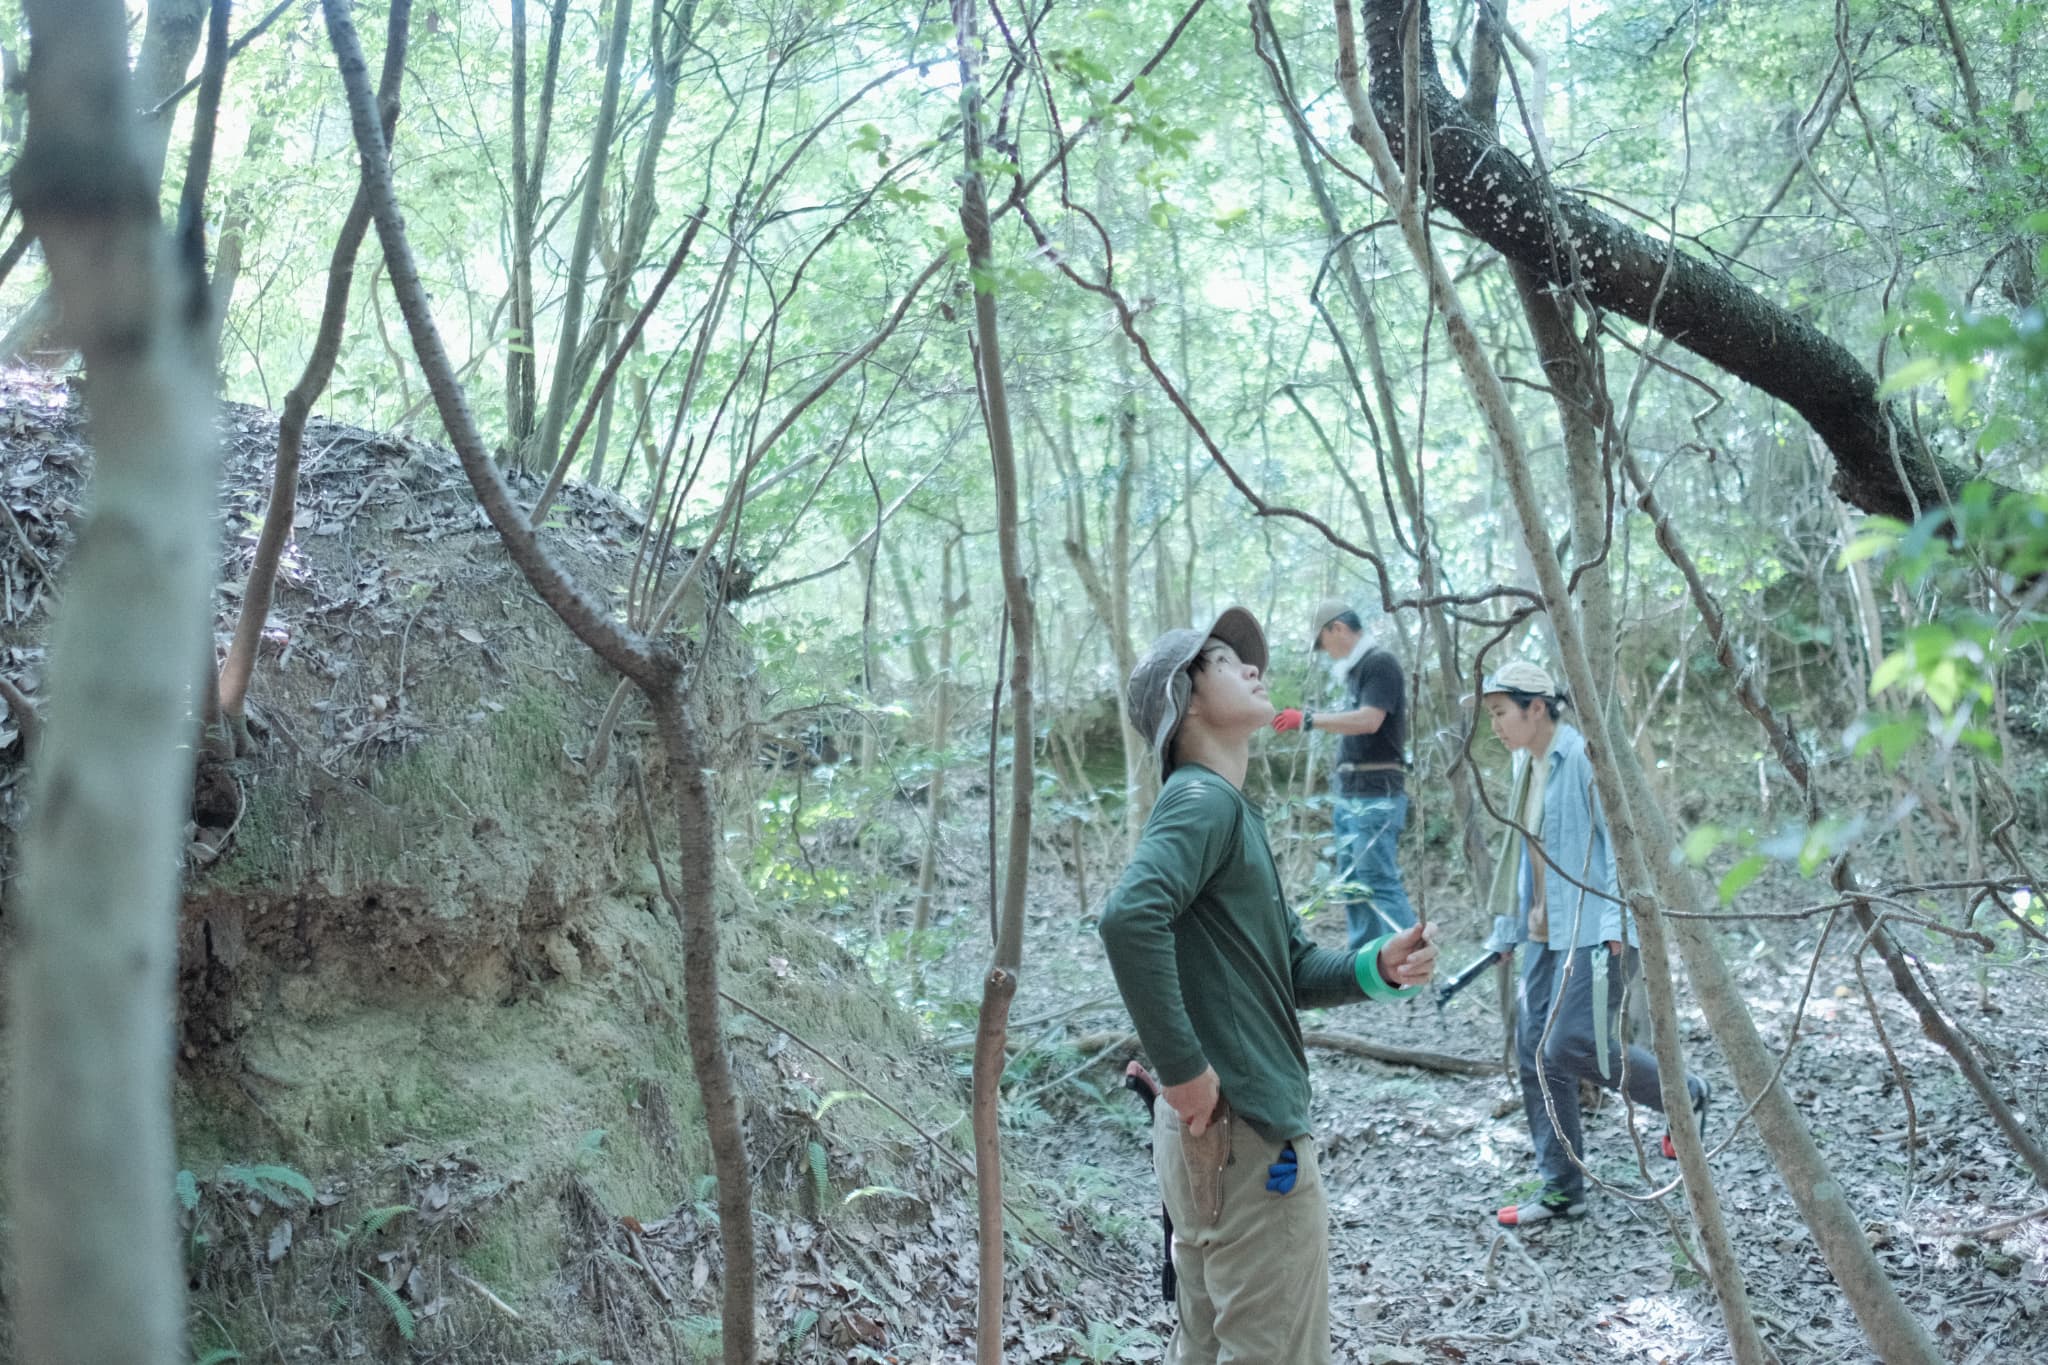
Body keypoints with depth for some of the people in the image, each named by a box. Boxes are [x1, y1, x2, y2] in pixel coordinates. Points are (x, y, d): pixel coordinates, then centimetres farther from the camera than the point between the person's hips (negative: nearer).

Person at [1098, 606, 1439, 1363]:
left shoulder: (1234, 810, 15)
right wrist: (1184, 1068, -26)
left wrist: (1375, 969, -3)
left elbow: (1290, 970, 15)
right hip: (1246, 1134, -10)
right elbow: (1130, 917, -33)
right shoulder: (1203, 800, -14)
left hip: (1220, 1134, 10)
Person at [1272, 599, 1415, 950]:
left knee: (1379, 882, -12)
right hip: (1352, 796, 10)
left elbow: (1369, 721, -21)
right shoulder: (1355, 670, 18)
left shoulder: (1380, 663, -8)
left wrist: (1308, 719, -18)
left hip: (1377, 796, -10)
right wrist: (1343, 794, 18)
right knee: (1352, 885, 11)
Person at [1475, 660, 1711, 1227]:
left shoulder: (1586, 756, -13)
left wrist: (1616, 923, -20)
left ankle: (1685, 1096, 12)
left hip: (1595, 931, -9)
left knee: (1573, 1044, -14)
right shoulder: (1527, 765, 14)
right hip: (1547, 933, 9)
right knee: (1535, 1053, 5)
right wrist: (1520, 923, 20)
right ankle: (1562, 1189, 14)